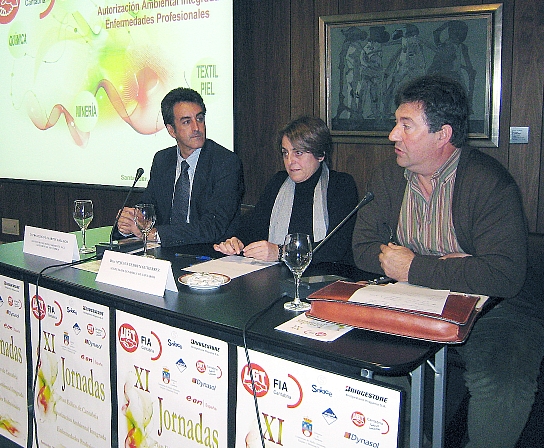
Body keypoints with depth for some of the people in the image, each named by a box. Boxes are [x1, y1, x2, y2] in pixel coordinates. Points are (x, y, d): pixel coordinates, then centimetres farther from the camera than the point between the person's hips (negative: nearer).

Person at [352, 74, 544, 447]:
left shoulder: (490, 182, -17)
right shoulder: (389, 178, 3)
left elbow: (504, 275, -27)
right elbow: (364, 248, -2)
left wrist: (415, 268, -19)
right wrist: (444, 268, -16)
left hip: (497, 307, -5)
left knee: (499, 384, -32)